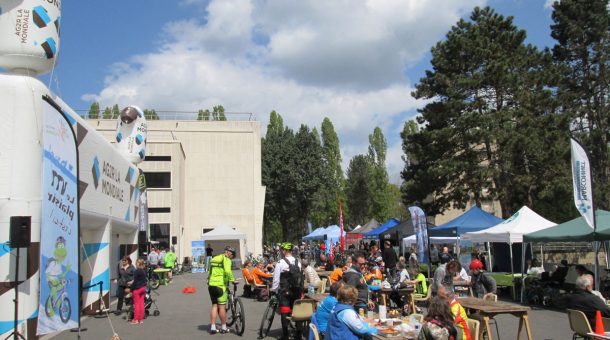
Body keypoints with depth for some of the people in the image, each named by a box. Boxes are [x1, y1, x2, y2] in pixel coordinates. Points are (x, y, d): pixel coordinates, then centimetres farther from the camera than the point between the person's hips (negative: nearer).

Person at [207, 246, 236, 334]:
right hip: (220, 285, -7)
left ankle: (213, 327, 11)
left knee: (214, 306, 14)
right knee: (222, 307, 3)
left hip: (211, 285, 7)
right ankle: (224, 328, 13)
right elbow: (227, 271, -23)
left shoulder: (214, 258, 18)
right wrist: (232, 280, -13)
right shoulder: (226, 259, -7)